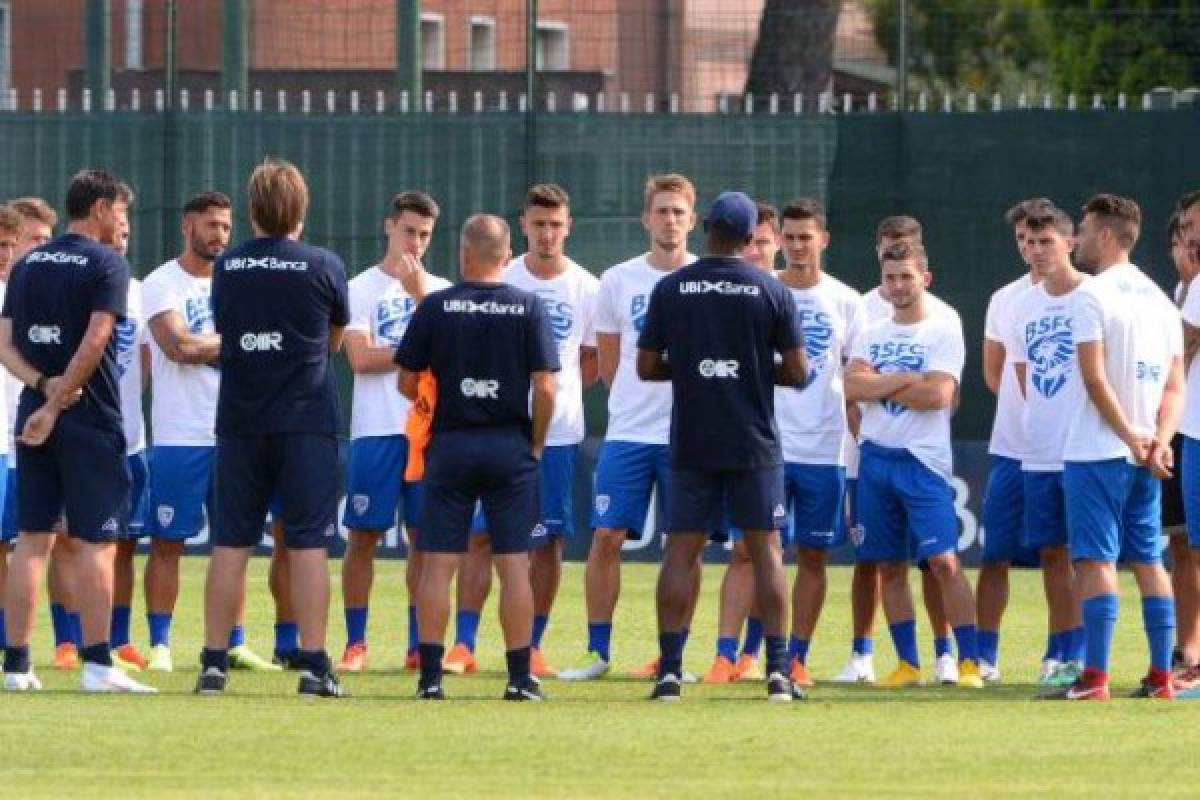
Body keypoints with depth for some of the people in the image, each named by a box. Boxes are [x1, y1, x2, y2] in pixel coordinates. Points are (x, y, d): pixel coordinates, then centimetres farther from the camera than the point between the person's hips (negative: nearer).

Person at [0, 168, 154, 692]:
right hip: (90, 421, -6)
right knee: (95, 541, -3)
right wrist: (58, 402, -15)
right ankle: (97, 663, -8)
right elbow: (95, 341, -18)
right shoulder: (107, 265, -7)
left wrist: (43, 386, -9)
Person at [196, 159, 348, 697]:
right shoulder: (324, 266, -4)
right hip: (306, 422, -2)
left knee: (230, 545, 7)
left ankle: (214, 662, 6)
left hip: (239, 424, 2)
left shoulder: (227, 268, 1)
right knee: (307, 545, -1)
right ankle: (313, 664, -5)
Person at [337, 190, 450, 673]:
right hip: (376, 429, -3)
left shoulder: (440, 291, 12)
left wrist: (420, 295, -10)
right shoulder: (361, 288, 3)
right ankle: (355, 643, 3)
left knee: (425, 536, 4)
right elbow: (361, 358, -8)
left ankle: (420, 644, 9)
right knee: (364, 535, -2)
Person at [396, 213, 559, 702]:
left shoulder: (435, 307, -3)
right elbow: (544, 387, -7)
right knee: (514, 564, 3)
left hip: (450, 444, 0)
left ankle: (430, 675, 1)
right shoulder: (529, 308, -3)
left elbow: (407, 381, 1)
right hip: (511, 448, 0)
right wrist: (536, 444, 5)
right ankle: (520, 676, 1)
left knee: (438, 562, 3)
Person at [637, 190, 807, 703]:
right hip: (754, 447, -1)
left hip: (691, 446, 1)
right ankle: (778, 670, -1)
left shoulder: (671, 290, -2)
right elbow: (797, 372, -3)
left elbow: (646, 367, 1)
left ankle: (669, 668, -1)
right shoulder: (772, 292, -4)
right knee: (765, 550, 4)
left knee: (681, 551, 4)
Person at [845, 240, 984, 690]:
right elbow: (853, 386, -4)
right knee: (890, 566, 6)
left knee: (944, 561, -12)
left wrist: (880, 385, -6)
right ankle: (907, 664, 12)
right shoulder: (871, 335, 12)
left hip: (923, 461, -5)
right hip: (876, 460, 5)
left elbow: (938, 395, -15)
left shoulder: (944, 331, -2)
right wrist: (907, 380, -11)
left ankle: (969, 661, -10)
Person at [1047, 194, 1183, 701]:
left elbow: (1095, 378, -17)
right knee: (1148, 559, 11)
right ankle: (1161, 676, 10)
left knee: (1095, 559, -8)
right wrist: (1159, 440, -2)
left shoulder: (1091, 295, -9)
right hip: (1145, 457, 7)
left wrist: (1130, 435, -13)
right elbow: (1174, 385, 9)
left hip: (1097, 450, -7)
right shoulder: (1160, 299, 14)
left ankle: (1095, 678, -13)